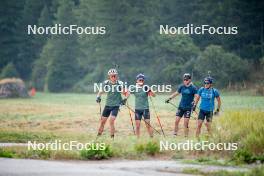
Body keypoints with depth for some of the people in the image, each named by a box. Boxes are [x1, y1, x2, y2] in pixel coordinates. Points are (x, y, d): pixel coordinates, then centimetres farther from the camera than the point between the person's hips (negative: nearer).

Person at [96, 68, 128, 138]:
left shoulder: (120, 83, -9)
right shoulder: (106, 83, -3)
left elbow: (125, 93, 1)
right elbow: (101, 91, 1)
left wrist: (125, 98, -17)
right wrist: (98, 97, -18)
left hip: (116, 105, -3)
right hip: (108, 105, 3)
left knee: (111, 121, -15)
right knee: (102, 121, 7)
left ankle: (112, 137, -7)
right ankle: (99, 135, 21)